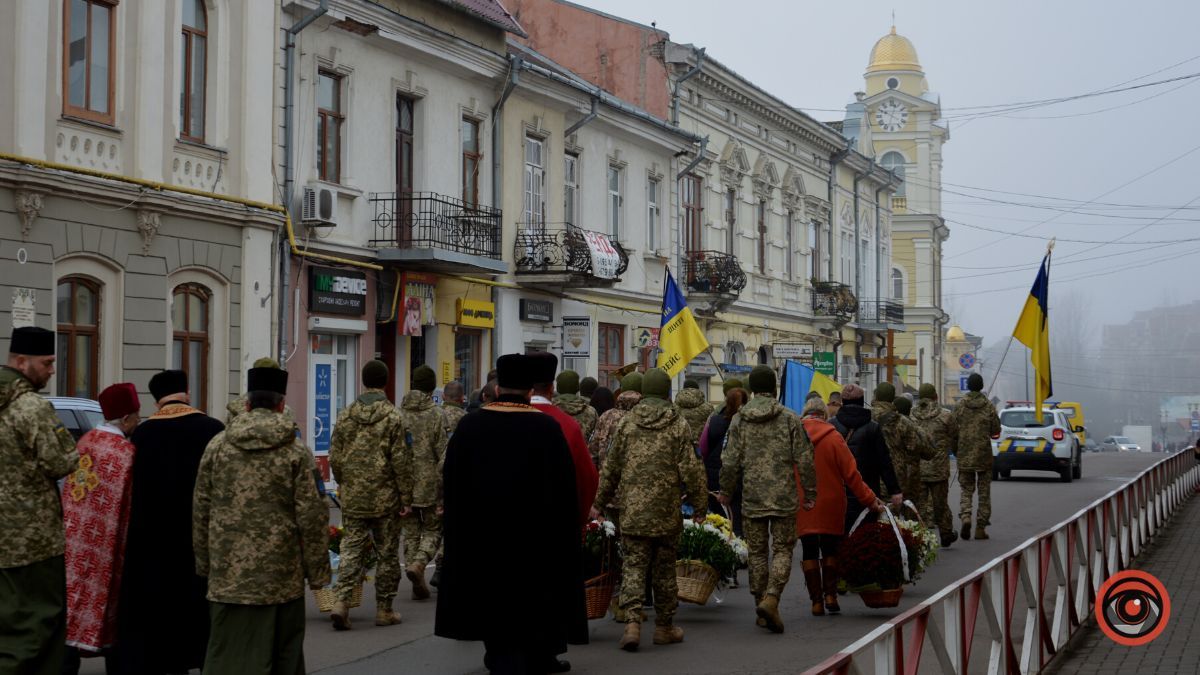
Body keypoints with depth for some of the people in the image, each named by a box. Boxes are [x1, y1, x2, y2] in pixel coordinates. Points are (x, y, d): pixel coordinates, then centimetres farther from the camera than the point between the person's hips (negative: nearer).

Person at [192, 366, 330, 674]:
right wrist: (317, 572, 4)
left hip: (229, 572, 2)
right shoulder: (295, 451, -5)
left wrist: (204, 562, 18)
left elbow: (201, 509, 8)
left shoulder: (217, 446, 3)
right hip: (281, 572, -1)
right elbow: (311, 515, -5)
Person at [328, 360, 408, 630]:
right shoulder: (392, 417, -10)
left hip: (353, 498, 3)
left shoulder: (345, 416, 3)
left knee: (351, 549, 8)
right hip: (385, 498, -3)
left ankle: (341, 602, -8)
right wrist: (405, 496, -3)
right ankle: (384, 610, 13)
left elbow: (334, 459, 6)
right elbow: (399, 461, -11)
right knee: (387, 553, 8)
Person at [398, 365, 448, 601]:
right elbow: (442, 457, -9)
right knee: (433, 529, 13)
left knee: (411, 532, 13)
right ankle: (419, 563, -12)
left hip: (403, 486, 3)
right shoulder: (435, 416, -8)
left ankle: (418, 585, 12)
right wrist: (443, 496, -4)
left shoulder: (397, 415, 1)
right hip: (429, 485, -3)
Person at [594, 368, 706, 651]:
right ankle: (664, 626, 20)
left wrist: (600, 501, 16)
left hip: (632, 511, 1)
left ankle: (632, 622, -14)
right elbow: (690, 469, -4)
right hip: (666, 511, -1)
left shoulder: (627, 423, 2)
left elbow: (610, 467, 6)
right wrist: (699, 504, 5)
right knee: (664, 568, 11)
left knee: (633, 566, 2)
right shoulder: (678, 425, -4)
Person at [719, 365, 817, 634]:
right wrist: (810, 494, 7)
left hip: (752, 499, 2)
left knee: (757, 552, 11)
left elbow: (730, 462, 0)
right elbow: (804, 460, -2)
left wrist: (726, 493, 12)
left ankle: (760, 602, 15)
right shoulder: (790, 419, -3)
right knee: (783, 550, 4)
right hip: (784, 499, -1)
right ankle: (771, 599, -15)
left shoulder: (739, 420, 1)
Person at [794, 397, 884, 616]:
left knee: (809, 552, 8)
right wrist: (870, 500, -3)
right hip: (830, 506, -1)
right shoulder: (833, 437, -9)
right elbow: (851, 474, -9)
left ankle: (816, 601, 7)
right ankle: (830, 595, 9)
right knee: (830, 550, 15)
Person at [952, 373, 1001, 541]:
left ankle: (965, 517, -14)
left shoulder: (959, 406, -3)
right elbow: (996, 429, 0)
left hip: (964, 456, 1)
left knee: (966, 490, 11)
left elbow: (952, 430, -2)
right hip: (984, 456, -1)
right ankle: (981, 527, 8)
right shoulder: (989, 407, -4)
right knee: (984, 492, 9)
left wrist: (956, 451, 12)